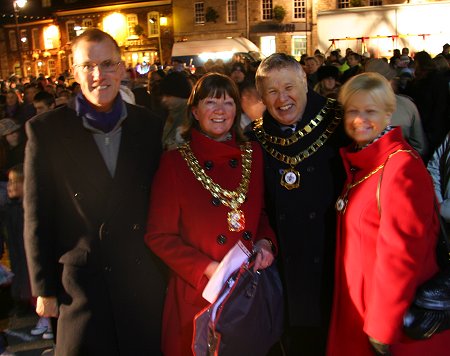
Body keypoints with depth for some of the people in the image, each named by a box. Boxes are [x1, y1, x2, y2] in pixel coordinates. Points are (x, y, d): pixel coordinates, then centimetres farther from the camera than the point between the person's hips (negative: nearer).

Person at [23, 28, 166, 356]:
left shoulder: (149, 126, 0)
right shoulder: (46, 129, -8)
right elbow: (38, 215, -5)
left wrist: (168, 267, 9)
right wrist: (44, 288, -2)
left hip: (144, 278, 3)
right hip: (79, 282, -2)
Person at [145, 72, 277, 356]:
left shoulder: (253, 155, 2)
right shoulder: (175, 161, -9)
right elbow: (159, 236, -8)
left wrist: (265, 242, -7)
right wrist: (207, 268, -18)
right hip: (199, 292, -3)